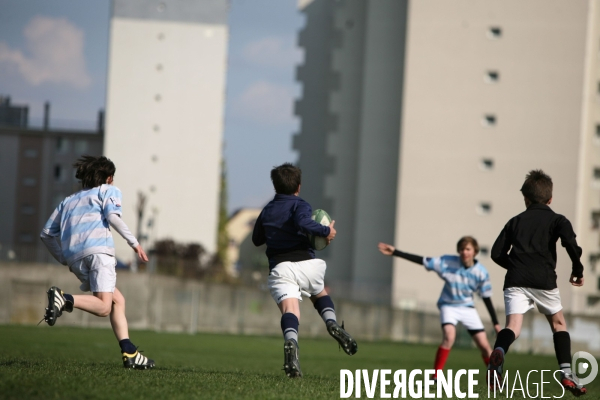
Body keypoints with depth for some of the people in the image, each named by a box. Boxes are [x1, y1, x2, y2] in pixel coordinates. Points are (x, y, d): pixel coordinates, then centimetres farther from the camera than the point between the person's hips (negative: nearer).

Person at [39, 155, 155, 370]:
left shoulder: (69, 200, 33)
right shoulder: (108, 190, 18)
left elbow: (47, 233, 26)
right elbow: (113, 216, -4)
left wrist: (64, 260, 33)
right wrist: (134, 242, -2)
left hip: (74, 256, 6)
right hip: (97, 249, -6)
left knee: (117, 300, 14)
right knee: (103, 307, -15)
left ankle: (129, 353, 3)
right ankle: (64, 299, -37)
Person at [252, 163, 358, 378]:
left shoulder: (267, 211, 18)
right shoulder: (299, 205, 3)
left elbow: (257, 239, 30)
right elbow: (304, 223, -20)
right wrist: (326, 231, -8)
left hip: (279, 268, 1)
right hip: (306, 264, -1)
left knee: (289, 310, -19)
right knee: (320, 294, 30)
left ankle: (291, 342, -50)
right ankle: (332, 323, 1)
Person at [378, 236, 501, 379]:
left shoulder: (481, 272, -14)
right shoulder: (448, 262, -17)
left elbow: (487, 298, -3)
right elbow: (422, 261, -15)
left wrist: (495, 323, -1)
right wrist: (395, 252, -19)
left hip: (467, 308, 2)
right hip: (449, 305, -2)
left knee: (484, 345, -2)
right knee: (449, 336, -28)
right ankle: (436, 378, -24)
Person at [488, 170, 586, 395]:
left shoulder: (515, 221, 21)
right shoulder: (556, 220, 12)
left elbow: (497, 253, 16)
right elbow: (570, 242, -8)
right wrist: (577, 269, 4)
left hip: (515, 281, 1)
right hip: (543, 279, -1)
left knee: (513, 326, -10)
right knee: (558, 323, 19)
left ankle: (499, 352, -45)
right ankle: (566, 374, 8)